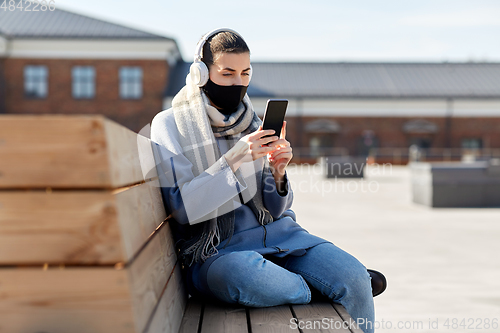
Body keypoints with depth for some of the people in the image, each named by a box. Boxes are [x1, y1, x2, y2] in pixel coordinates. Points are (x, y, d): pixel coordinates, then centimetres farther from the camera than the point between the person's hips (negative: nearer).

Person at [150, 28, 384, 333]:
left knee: (355, 278, -19)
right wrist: (234, 158, -20)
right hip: (214, 250, -4)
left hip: (273, 232, 4)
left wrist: (277, 173, -11)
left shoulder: (251, 123, 11)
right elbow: (182, 208, -13)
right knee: (253, 281, -37)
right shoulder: (169, 125, -2)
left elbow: (275, 210, 10)